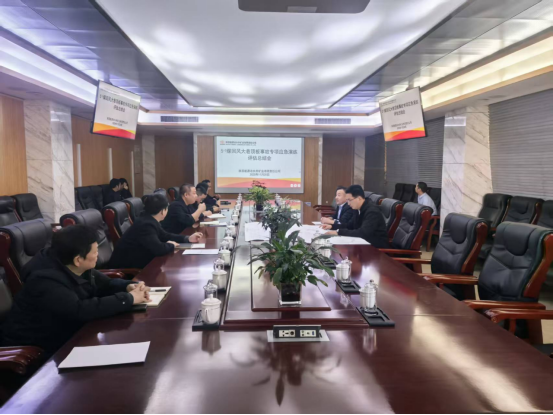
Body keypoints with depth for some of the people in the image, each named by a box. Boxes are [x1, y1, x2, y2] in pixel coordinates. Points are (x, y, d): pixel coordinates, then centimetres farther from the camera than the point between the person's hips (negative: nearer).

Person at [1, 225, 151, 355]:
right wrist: (129, 298, -33)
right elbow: (81, 310, -40)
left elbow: (106, 284, 7)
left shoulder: (79, 269, -4)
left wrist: (128, 286, -16)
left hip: (64, 339, 8)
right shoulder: (45, 282, -30)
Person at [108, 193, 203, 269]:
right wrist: (171, 245, -13)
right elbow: (159, 249, -34)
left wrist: (187, 239, 9)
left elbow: (164, 236, 16)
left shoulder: (149, 221, 3)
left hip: (136, 261, 9)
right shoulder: (146, 225, -27)